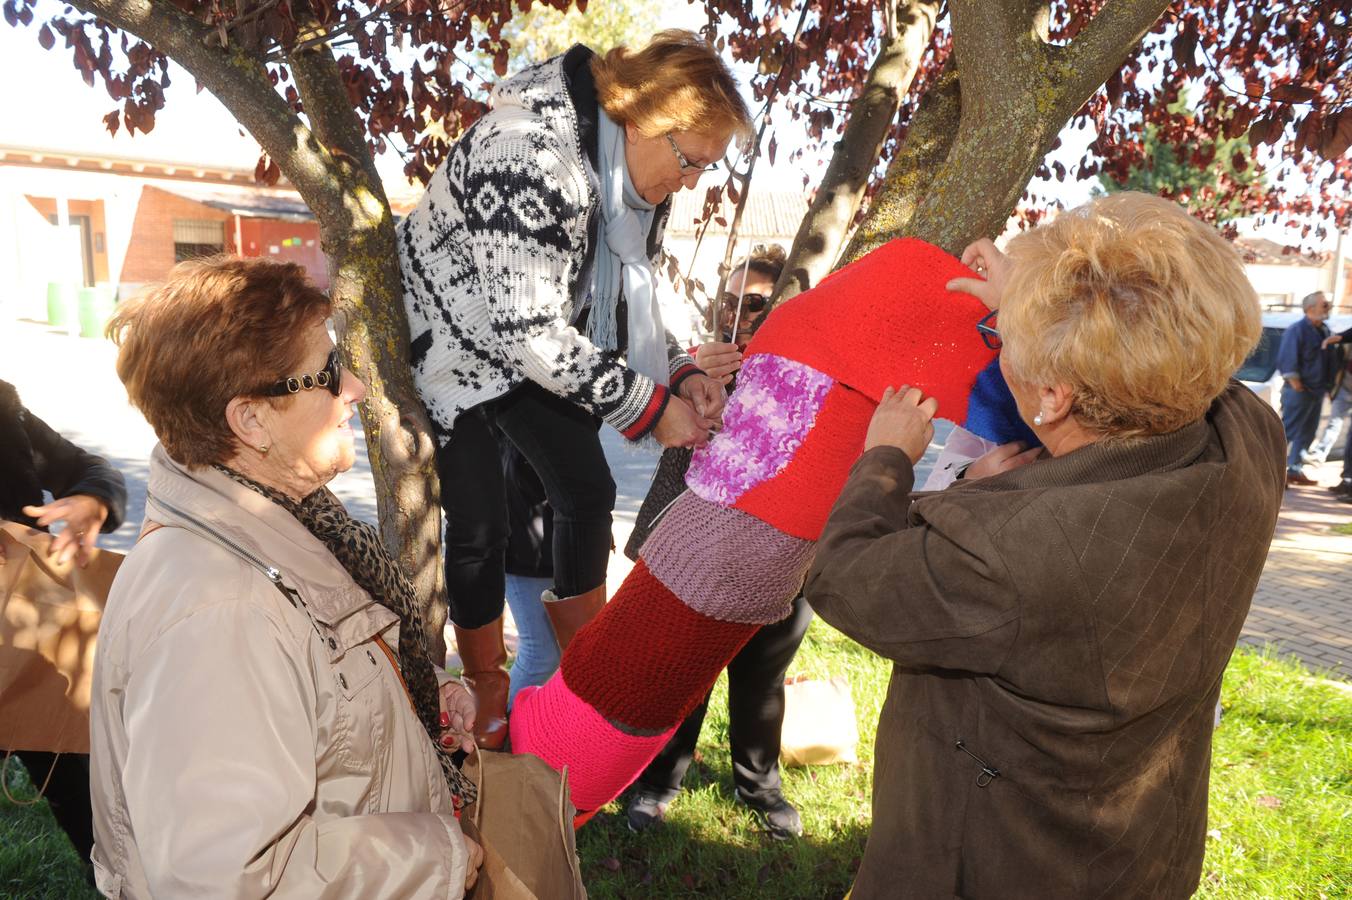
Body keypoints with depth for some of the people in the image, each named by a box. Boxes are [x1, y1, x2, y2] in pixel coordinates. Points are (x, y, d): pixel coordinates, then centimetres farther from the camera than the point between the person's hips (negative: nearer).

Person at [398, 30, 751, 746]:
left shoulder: (635, 171, -7)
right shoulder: (529, 157, -35)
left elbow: (627, 299, 4)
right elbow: (530, 330, -35)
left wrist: (681, 372, -13)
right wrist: (650, 406, -29)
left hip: (534, 348, 8)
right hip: (450, 341, -7)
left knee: (588, 491, 7)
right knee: (479, 525, -4)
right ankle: (489, 695, 20)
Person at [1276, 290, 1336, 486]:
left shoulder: (1324, 330, 13)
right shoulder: (1297, 330, -13)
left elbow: (1330, 359, 20)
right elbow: (1287, 359, -18)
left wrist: (1329, 383, 11)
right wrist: (1294, 382, -18)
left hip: (1317, 391, 9)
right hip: (1300, 391, -8)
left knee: (1307, 433, 12)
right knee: (1288, 430, -7)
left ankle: (1294, 469, 19)